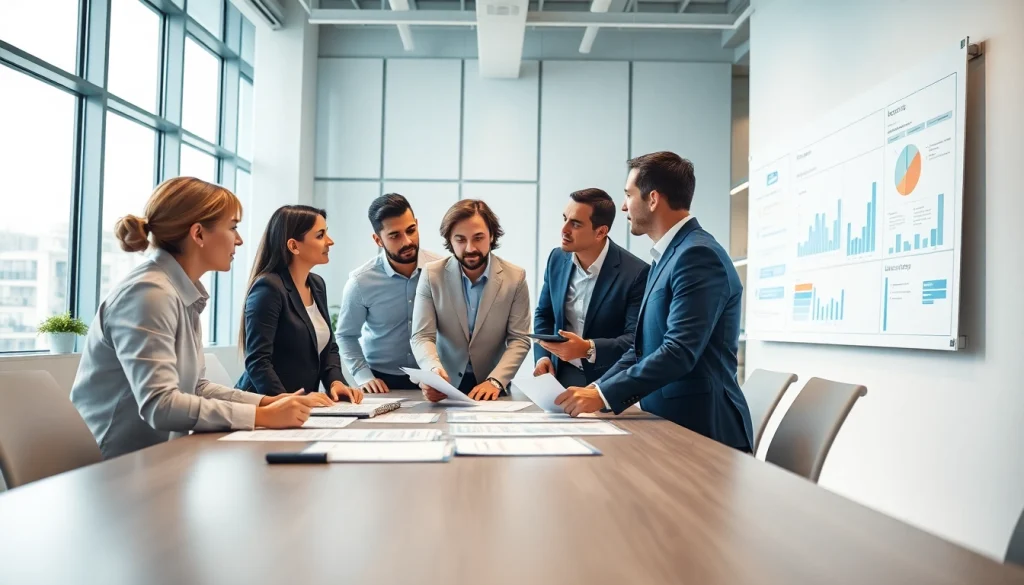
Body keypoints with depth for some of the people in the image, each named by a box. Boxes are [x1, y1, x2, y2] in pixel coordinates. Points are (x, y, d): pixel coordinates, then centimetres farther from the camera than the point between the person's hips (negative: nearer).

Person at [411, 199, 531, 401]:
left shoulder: (515, 278, -4)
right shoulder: (431, 275, -4)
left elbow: (519, 339, -4)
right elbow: (422, 337, -7)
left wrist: (495, 381, -19)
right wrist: (435, 371, -27)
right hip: (445, 386, 0)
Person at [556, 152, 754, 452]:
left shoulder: (698, 255, -16)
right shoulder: (668, 256, 15)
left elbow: (679, 352, -24)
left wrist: (603, 394, -22)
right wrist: (596, 388, 4)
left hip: (701, 429, -8)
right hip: (670, 423, 8)